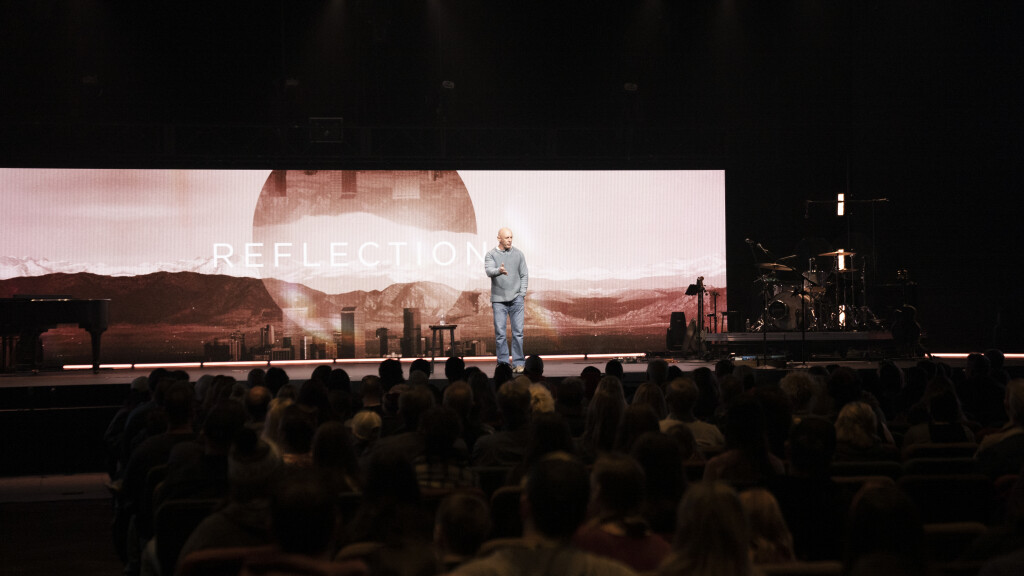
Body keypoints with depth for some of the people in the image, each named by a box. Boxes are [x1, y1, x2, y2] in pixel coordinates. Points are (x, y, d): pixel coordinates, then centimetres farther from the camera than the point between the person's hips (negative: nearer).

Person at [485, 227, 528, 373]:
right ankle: (503, 363, 3)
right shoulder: (491, 254, 2)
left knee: (518, 332, -3)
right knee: (500, 333, -3)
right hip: (498, 299, -1)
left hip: (516, 298, 1)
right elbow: (489, 271, -15)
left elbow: (524, 275, 12)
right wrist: (499, 271, -37)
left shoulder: (518, 254, 10)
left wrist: (522, 294, 1)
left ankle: (518, 363, 2)